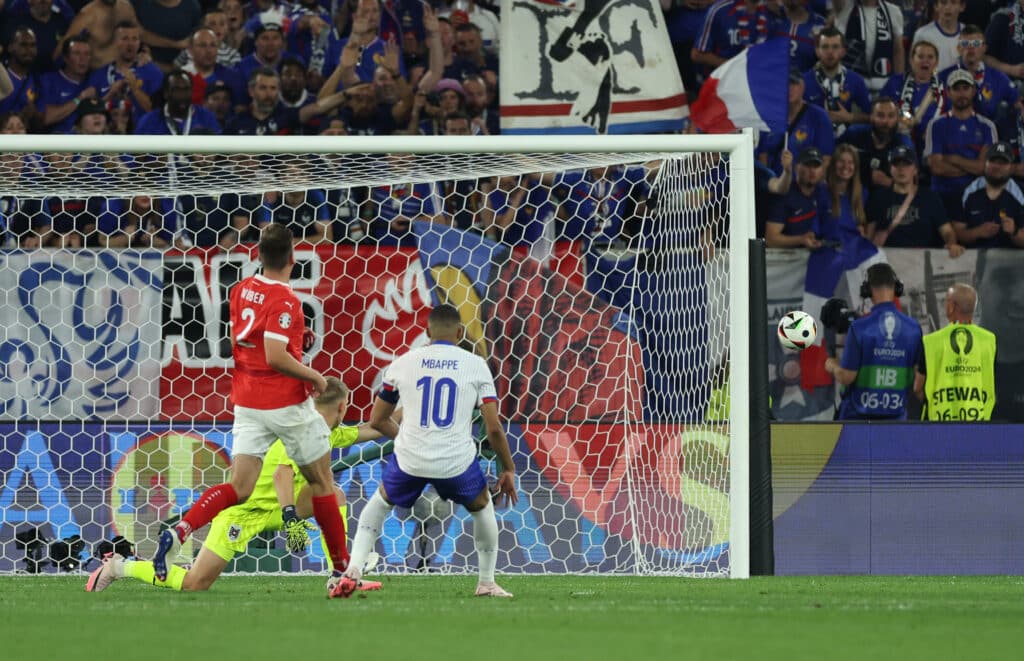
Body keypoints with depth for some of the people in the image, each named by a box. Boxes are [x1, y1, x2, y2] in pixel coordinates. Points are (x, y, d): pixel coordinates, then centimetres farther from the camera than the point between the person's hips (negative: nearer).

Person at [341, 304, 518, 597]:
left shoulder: (403, 363, 7)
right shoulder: (476, 365, 3)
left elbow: (377, 420, 16)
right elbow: (494, 428, 0)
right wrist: (508, 470, 13)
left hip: (410, 459, 1)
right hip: (457, 460, -1)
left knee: (381, 501, 29)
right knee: (482, 507, 28)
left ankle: (353, 568, 15)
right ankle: (487, 583, 29)